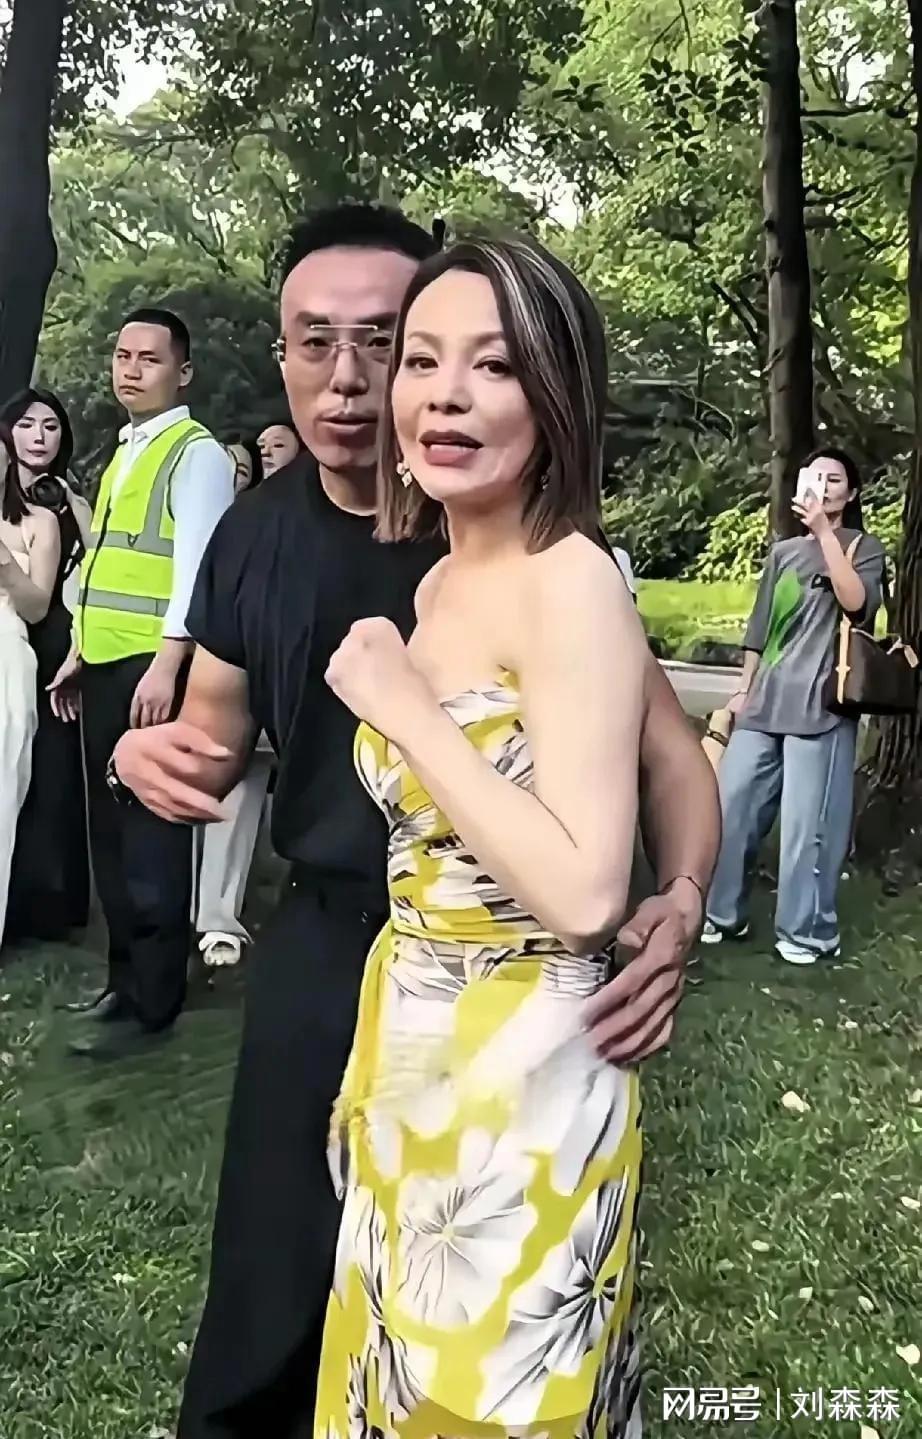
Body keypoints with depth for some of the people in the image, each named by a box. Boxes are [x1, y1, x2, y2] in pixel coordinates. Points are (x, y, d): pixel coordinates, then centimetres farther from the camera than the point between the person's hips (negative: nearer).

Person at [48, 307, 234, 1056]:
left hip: (154, 668, -9)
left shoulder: (196, 451, -6)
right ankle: (125, 978, 26)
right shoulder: (124, 454, 20)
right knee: (111, 830, 13)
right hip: (104, 666, 9)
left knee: (151, 832, -4)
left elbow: (195, 566, -16)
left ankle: (151, 1004, 6)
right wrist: (80, 653, 20)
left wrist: (166, 663, -23)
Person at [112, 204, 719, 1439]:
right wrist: (157, 755, -16)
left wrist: (681, 901, -32)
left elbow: (664, 743, -13)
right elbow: (218, 738, 8)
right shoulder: (255, 536, -3)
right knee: (272, 1292, 16)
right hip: (320, 942, 3)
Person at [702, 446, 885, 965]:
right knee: (730, 805, 4)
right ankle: (723, 914, 18)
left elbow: (857, 603, -16)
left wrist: (824, 531, -18)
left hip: (820, 706, -5)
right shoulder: (784, 553, 17)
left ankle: (809, 931, 8)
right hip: (765, 702, 5)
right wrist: (744, 690, 13)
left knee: (807, 821, -6)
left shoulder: (864, 548, 6)